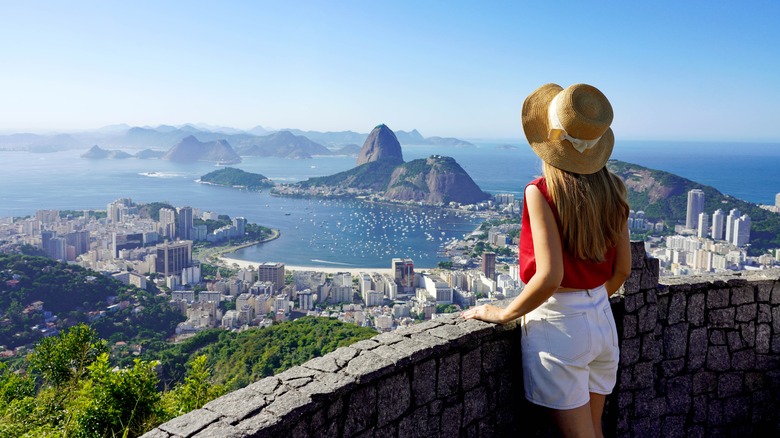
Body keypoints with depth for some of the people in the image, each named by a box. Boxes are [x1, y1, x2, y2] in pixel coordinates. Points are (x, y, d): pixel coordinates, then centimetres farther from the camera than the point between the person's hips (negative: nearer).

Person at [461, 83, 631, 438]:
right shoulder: (612, 189, 0)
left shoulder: (541, 192, -19)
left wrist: (503, 313, -9)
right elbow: (622, 269, 7)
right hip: (603, 322, 7)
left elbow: (549, 277, -23)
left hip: (557, 327, -7)